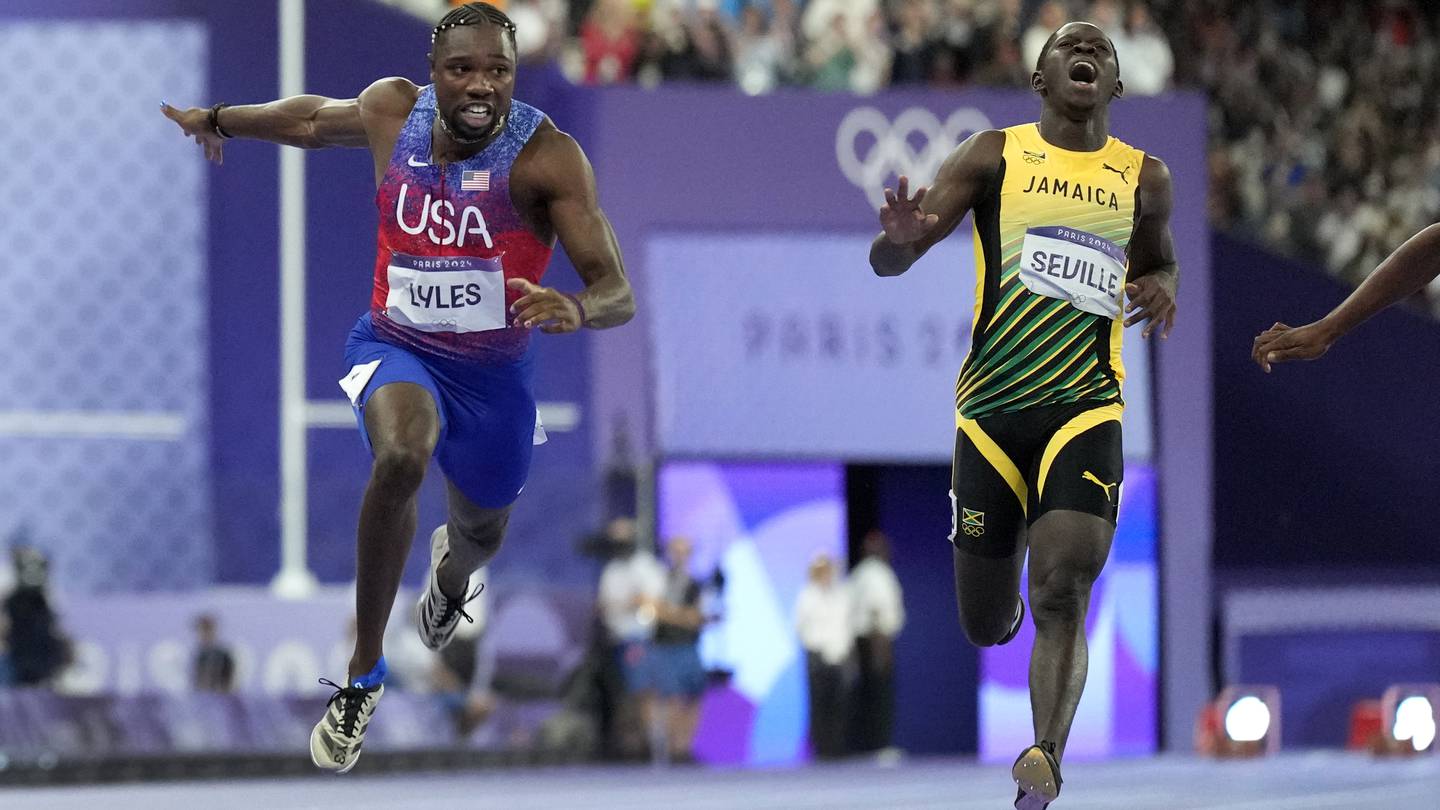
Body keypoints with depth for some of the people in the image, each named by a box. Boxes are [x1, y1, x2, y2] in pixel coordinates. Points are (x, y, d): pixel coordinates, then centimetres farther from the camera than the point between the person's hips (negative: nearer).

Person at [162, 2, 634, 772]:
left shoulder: (546, 155, -24)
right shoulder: (392, 111, -14)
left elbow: (618, 293, -29)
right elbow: (314, 118, 11)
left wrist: (577, 309, -52)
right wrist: (215, 120, 26)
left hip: (494, 370, 0)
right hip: (395, 346, 0)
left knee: (481, 536, 24)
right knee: (401, 457, -35)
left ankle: (449, 570, 68)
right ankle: (363, 674, -21)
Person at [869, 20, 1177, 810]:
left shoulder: (1144, 179, 11)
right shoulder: (993, 155, 4)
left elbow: (1159, 261, 31)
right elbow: (885, 262, -2)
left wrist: (1161, 288, 6)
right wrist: (902, 239, -28)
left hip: (1086, 410, 0)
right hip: (991, 410, 0)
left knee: (1062, 594, -22)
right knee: (986, 625, 8)